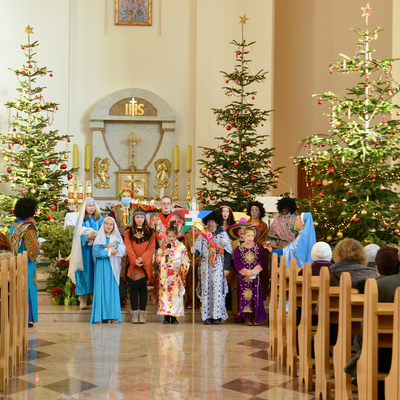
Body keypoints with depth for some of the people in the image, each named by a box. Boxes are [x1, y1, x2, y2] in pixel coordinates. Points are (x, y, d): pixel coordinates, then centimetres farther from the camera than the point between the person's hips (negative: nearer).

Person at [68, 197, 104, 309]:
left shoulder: (99, 219, 12)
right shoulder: (81, 219, 7)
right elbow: (79, 235, 0)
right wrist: (88, 238, -18)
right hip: (85, 250, -1)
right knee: (85, 272, -4)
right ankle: (83, 301, -1)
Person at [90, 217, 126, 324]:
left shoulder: (116, 238, 13)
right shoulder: (99, 238, 6)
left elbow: (123, 250, -1)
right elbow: (96, 252, -8)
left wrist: (114, 244, -12)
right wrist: (110, 252, -12)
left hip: (113, 267, 2)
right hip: (101, 267, -2)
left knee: (113, 290, -2)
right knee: (101, 289, -6)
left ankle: (113, 316, -3)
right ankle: (99, 317, -6)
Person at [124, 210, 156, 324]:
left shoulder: (150, 232, 9)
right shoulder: (129, 232, 11)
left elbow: (151, 248, 1)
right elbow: (128, 248, 2)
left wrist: (142, 258, -14)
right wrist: (135, 260, -13)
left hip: (145, 264, 0)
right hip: (132, 264, 0)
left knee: (143, 287, -2)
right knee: (133, 288, -3)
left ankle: (142, 313, 0)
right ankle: (134, 313, -2)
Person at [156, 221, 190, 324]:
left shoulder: (181, 246, 4)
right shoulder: (162, 247, 11)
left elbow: (185, 261, 3)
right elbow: (157, 260, 7)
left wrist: (181, 266, -12)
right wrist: (164, 254, -8)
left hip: (176, 276, -1)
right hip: (165, 276, 1)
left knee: (176, 294, -4)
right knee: (164, 294, -4)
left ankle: (174, 316, 3)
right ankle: (166, 316, 1)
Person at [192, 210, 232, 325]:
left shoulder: (222, 234, 4)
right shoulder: (203, 234, 9)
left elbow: (227, 251, 0)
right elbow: (198, 250, 2)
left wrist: (226, 267, -6)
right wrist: (194, 250, -22)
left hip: (218, 266, -2)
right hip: (205, 266, 2)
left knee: (218, 289, -6)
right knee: (206, 289, 0)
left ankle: (218, 315, -1)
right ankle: (207, 316, 4)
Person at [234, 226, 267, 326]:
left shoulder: (258, 248, 6)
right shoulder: (239, 249, 2)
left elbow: (261, 262, -2)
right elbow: (237, 263, -5)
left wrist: (254, 271, -16)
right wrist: (246, 272, -16)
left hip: (255, 276, 1)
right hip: (243, 277, -1)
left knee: (255, 296, 0)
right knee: (245, 296, -3)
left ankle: (254, 318, 7)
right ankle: (247, 318, 2)